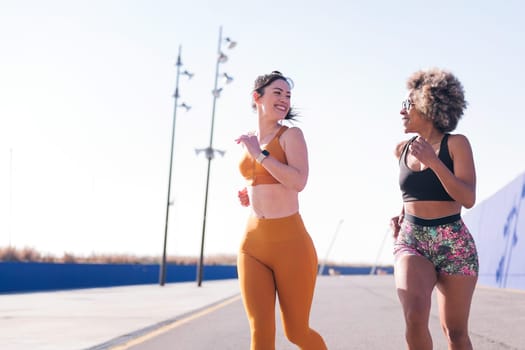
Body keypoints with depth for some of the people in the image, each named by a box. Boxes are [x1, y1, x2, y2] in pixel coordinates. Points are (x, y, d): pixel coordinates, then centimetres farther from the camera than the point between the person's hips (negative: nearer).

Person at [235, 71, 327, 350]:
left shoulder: (291, 134, -3)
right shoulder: (249, 141, 14)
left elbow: (298, 182, -17)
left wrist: (260, 154, -14)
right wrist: (248, 195, 7)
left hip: (290, 242, -4)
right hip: (253, 243, 4)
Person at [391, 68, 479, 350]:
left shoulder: (456, 144, -5)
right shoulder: (404, 150, 9)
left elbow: (468, 199, -14)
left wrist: (433, 161, -21)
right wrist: (402, 215, 9)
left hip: (454, 245, -2)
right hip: (411, 242, 2)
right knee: (415, 317, -23)